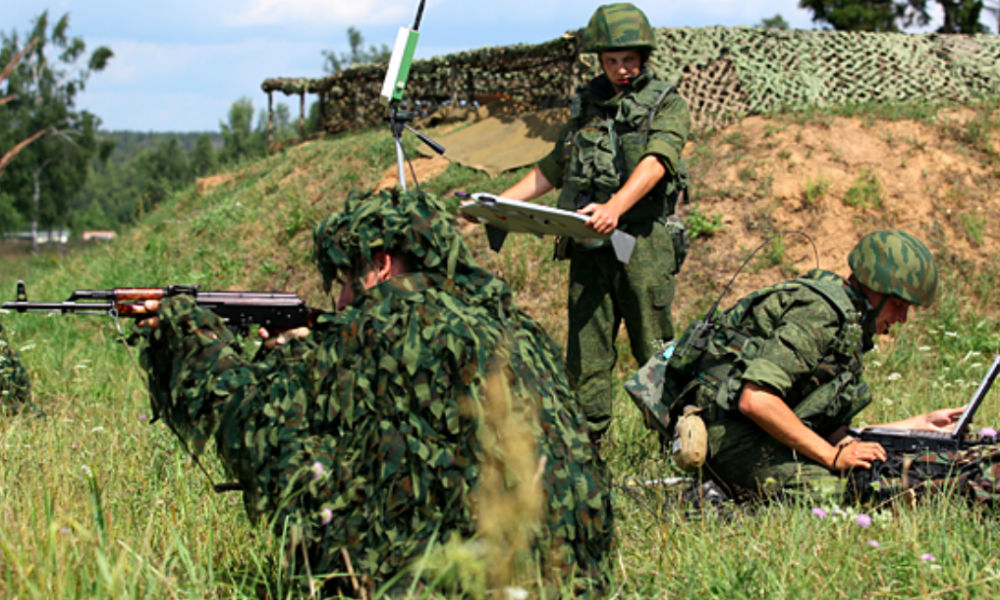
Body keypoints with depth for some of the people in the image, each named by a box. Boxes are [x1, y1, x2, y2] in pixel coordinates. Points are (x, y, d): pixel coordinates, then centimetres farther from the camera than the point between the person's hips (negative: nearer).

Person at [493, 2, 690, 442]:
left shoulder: (668, 105, 3)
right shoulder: (586, 106, 17)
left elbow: (655, 162, -15)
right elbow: (551, 170, 25)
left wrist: (616, 207, -32)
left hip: (642, 243, -4)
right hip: (588, 246, 4)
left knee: (655, 354, -1)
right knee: (585, 352, 2)